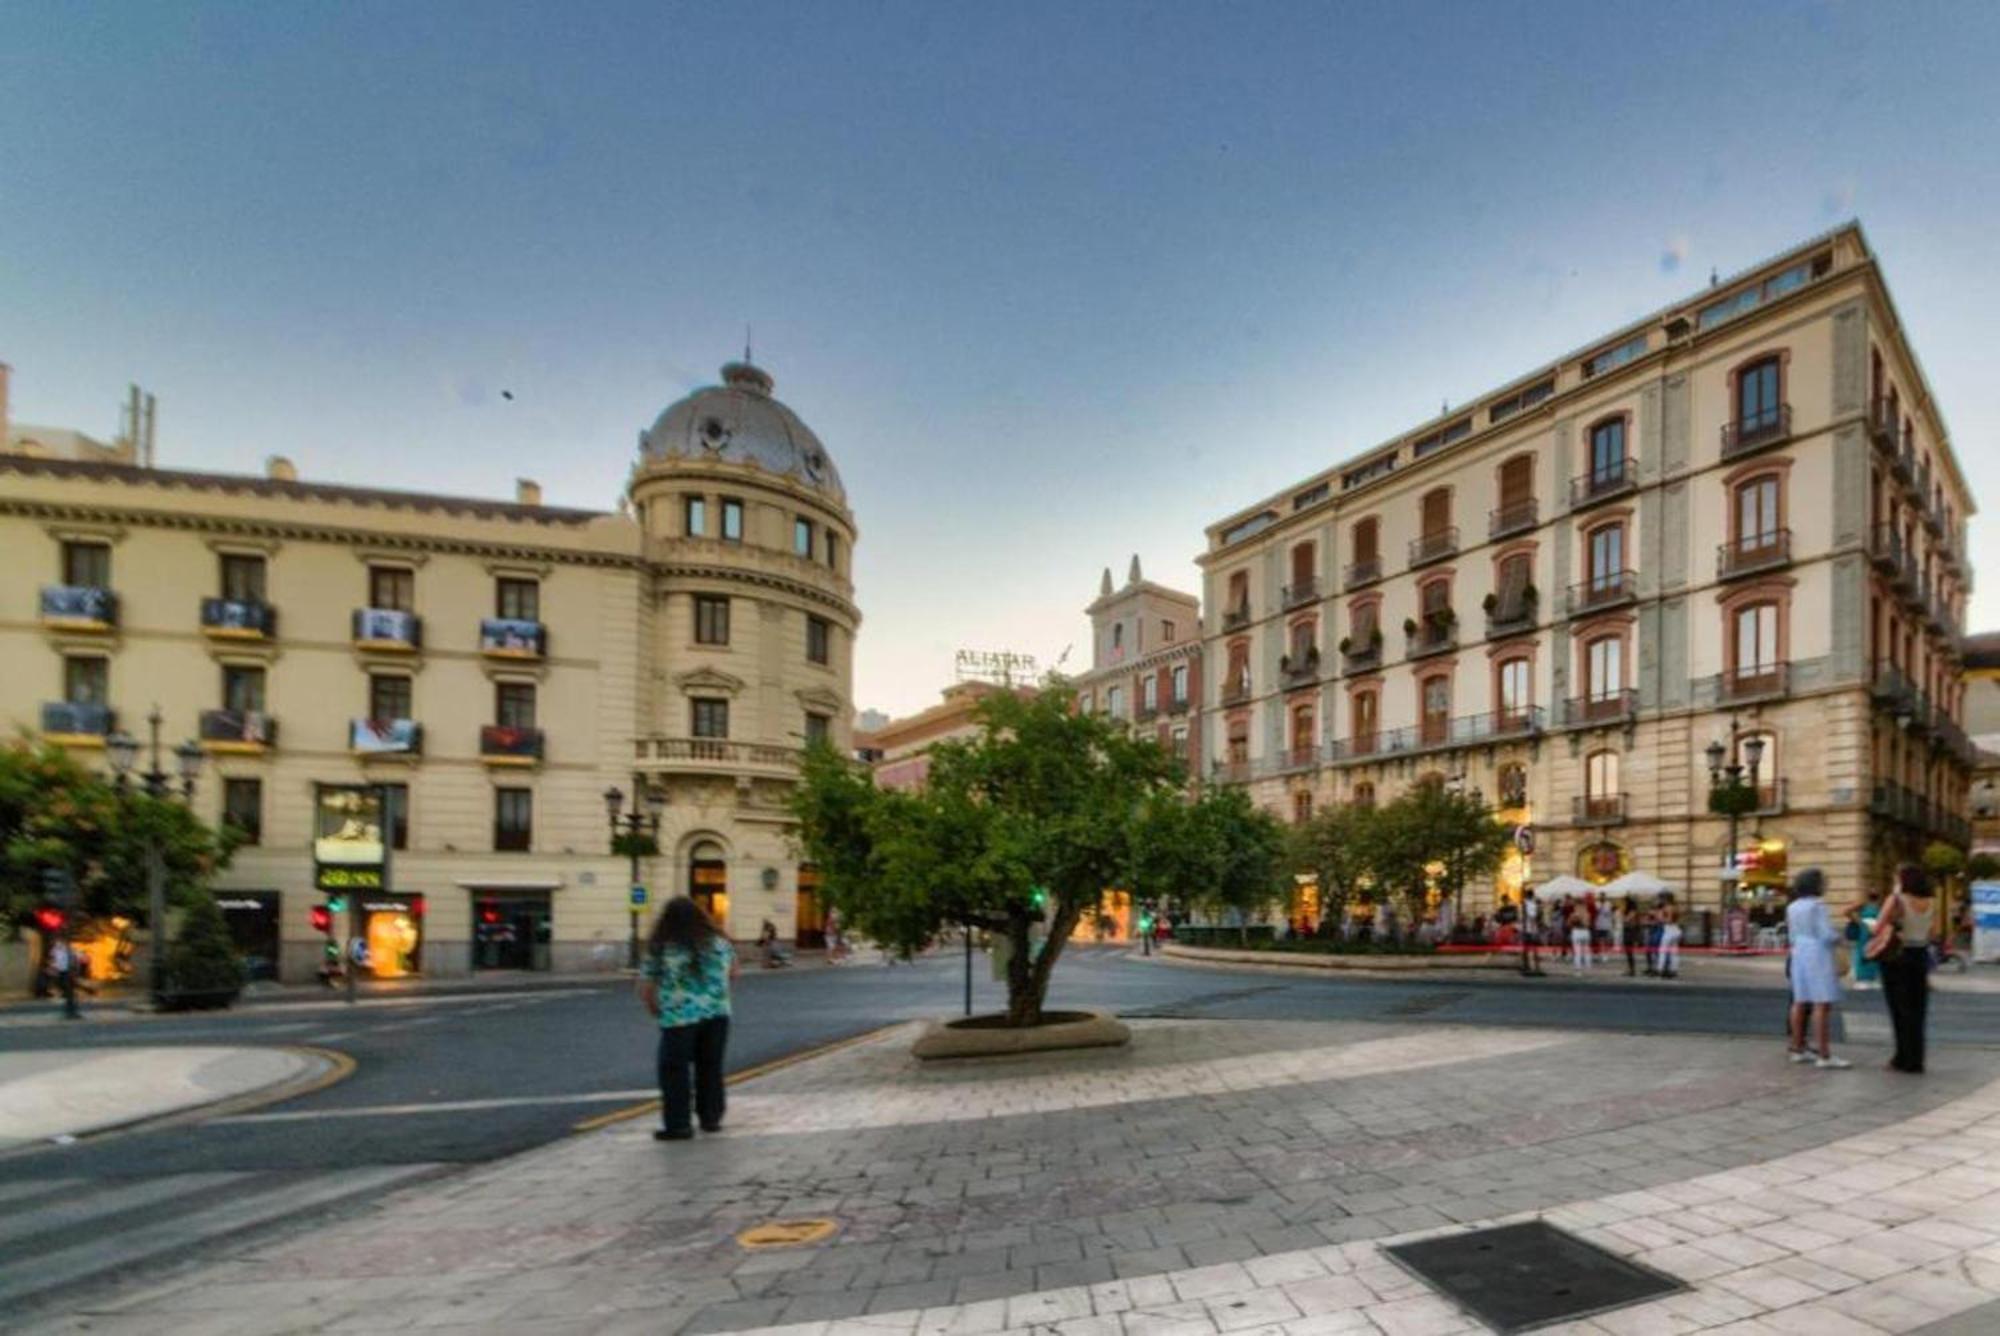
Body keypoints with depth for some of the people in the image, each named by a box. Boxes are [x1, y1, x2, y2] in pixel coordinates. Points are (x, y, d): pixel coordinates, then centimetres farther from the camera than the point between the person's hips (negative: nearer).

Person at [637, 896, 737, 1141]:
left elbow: (645, 988, -1)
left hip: (680, 1018, -4)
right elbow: (733, 972, 19)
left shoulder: (661, 949, -5)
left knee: (674, 1071, 7)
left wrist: (656, 1010, 14)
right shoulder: (718, 942, 6)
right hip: (717, 1014, 4)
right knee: (711, 1067, 15)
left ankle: (678, 1125, 7)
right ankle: (711, 1118, 22)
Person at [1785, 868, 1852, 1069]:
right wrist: (1839, 939, 3)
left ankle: (1798, 1049, 16)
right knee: (1823, 1005, -9)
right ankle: (1825, 1056, -12)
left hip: (1799, 954, 8)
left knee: (1800, 1002, 11)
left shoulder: (1792, 907, 10)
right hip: (1818, 955, -8)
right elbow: (1827, 935, -16)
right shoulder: (1817, 905, -13)